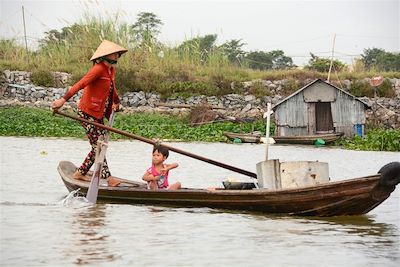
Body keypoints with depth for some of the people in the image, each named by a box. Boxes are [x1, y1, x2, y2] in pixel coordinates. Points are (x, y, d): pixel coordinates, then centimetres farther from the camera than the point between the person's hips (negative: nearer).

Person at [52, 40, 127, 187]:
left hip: (99, 114, 9)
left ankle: (80, 173, 22)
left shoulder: (111, 70, 11)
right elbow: (81, 84, -28)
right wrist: (64, 99, -36)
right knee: (98, 146, -4)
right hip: (88, 112, -9)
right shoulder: (98, 69, -18)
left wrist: (116, 102, 48)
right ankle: (108, 177, 0)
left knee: (100, 145, 11)